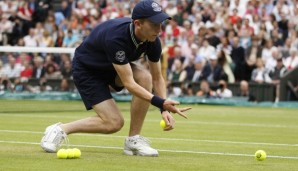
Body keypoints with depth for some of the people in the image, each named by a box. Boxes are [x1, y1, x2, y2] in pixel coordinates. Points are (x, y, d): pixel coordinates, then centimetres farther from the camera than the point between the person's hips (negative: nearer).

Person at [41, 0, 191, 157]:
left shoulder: (152, 41, -18)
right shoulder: (116, 38, -39)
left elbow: (157, 78, -6)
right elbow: (128, 83, -38)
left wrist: (164, 109, -21)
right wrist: (161, 103, -44)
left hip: (111, 67, 7)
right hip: (86, 69, -7)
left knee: (145, 77, -23)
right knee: (114, 123, -18)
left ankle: (133, 140, -11)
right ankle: (60, 130, 1)